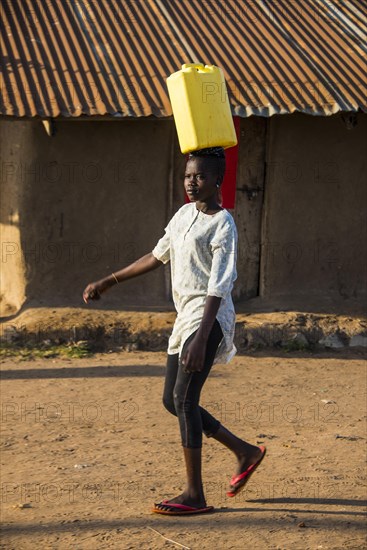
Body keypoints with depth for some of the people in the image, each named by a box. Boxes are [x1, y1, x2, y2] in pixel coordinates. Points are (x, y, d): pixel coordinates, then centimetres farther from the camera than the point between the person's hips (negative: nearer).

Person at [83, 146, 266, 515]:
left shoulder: (222, 225, -11)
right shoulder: (184, 214, 14)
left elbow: (218, 287, -19)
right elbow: (157, 256, 25)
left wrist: (201, 338, -28)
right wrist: (108, 282, 25)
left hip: (208, 317, -9)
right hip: (185, 315, 9)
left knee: (184, 398, -14)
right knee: (172, 400, 11)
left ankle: (195, 495, -10)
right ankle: (245, 451, 22)